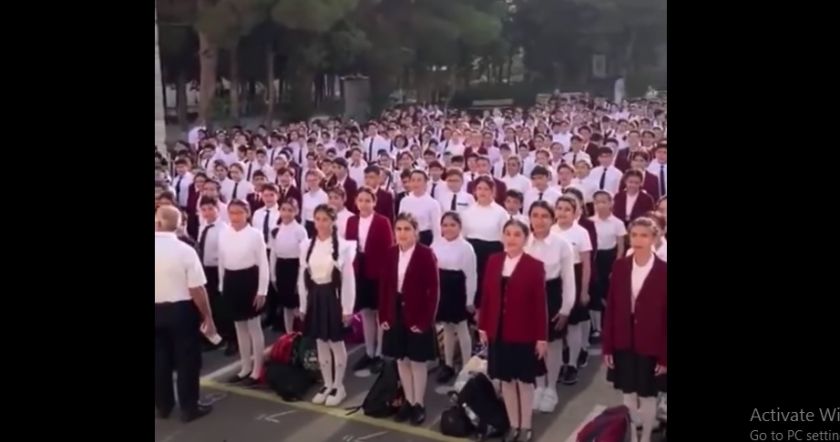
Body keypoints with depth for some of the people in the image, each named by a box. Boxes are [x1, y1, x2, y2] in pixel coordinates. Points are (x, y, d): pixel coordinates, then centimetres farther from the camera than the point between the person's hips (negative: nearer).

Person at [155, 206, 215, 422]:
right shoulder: (185, 250, -18)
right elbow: (197, 289, -17)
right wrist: (208, 317, -5)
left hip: (155, 311, 3)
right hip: (182, 310, -3)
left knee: (160, 359, 18)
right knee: (187, 359, 11)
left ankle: (163, 406, 33)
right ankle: (189, 408, 21)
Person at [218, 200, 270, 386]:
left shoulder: (255, 234, -10)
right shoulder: (223, 234, 4)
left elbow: (263, 264, -9)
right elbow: (221, 262, 12)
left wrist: (262, 291, -12)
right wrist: (222, 286, 12)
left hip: (249, 280, -5)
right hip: (231, 281, 5)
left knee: (254, 326, 3)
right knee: (239, 326, 14)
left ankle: (257, 370, 14)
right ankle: (245, 367, 26)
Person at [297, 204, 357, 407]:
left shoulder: (343, 246, -10)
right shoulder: (306, 246, 4)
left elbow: (348, 279, -9)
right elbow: (302, 278, 8)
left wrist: (347, 308, -10)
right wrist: (303, 305, 7)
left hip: (333, 297, -4)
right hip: (315, 298, 4)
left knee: (336, 344, 6)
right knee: (321, 344, 14)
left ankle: (338, 386, 20)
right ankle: (327, 384, 27)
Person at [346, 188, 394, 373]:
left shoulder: (383, 222, -9)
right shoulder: (351, 221, 5)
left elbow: (388, 249, -10)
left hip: (378, 273, -5)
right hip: (358, 273, 5)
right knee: (365, 313, 14)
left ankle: (379, 354, 17)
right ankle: (369, 353, 25)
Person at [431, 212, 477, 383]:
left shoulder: (466, 247, -10)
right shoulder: (436, 245, 2)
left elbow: (471, 275, -10)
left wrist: (470, 300, -11)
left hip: (458, 291, -4)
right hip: (441, 290, 4)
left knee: (462, 330, 7)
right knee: (447, 329, 16)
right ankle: (448, 365, 28)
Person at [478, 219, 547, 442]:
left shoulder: (535, 266, -9)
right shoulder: (493, 261, 3)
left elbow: (540, 304, -9)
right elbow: (486, 296, 6)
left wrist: (541, 337, -10)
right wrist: (483, 326, 5)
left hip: (524, 334, -4)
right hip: (498, 332, 4)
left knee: (524, 381, 9)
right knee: (506, 380, 13)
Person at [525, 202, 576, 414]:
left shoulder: (562, 244, -11)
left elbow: (568, 279, -5)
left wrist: (565, 309, -4)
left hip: (552, 296, -1)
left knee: (553, 344, 13)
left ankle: (551, 389, 31)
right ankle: (539, 386, 34)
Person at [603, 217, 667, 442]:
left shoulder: (664, 271, -11)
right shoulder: (620, 267, -1)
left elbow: (666, 315, -9)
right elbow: (611, 308, 1)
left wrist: (664, 355, -9)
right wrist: (607, 346, 0)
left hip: (650, 347, -3)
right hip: (623, 345, 3)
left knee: (647, 396, 11)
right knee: (628, 395, 14)